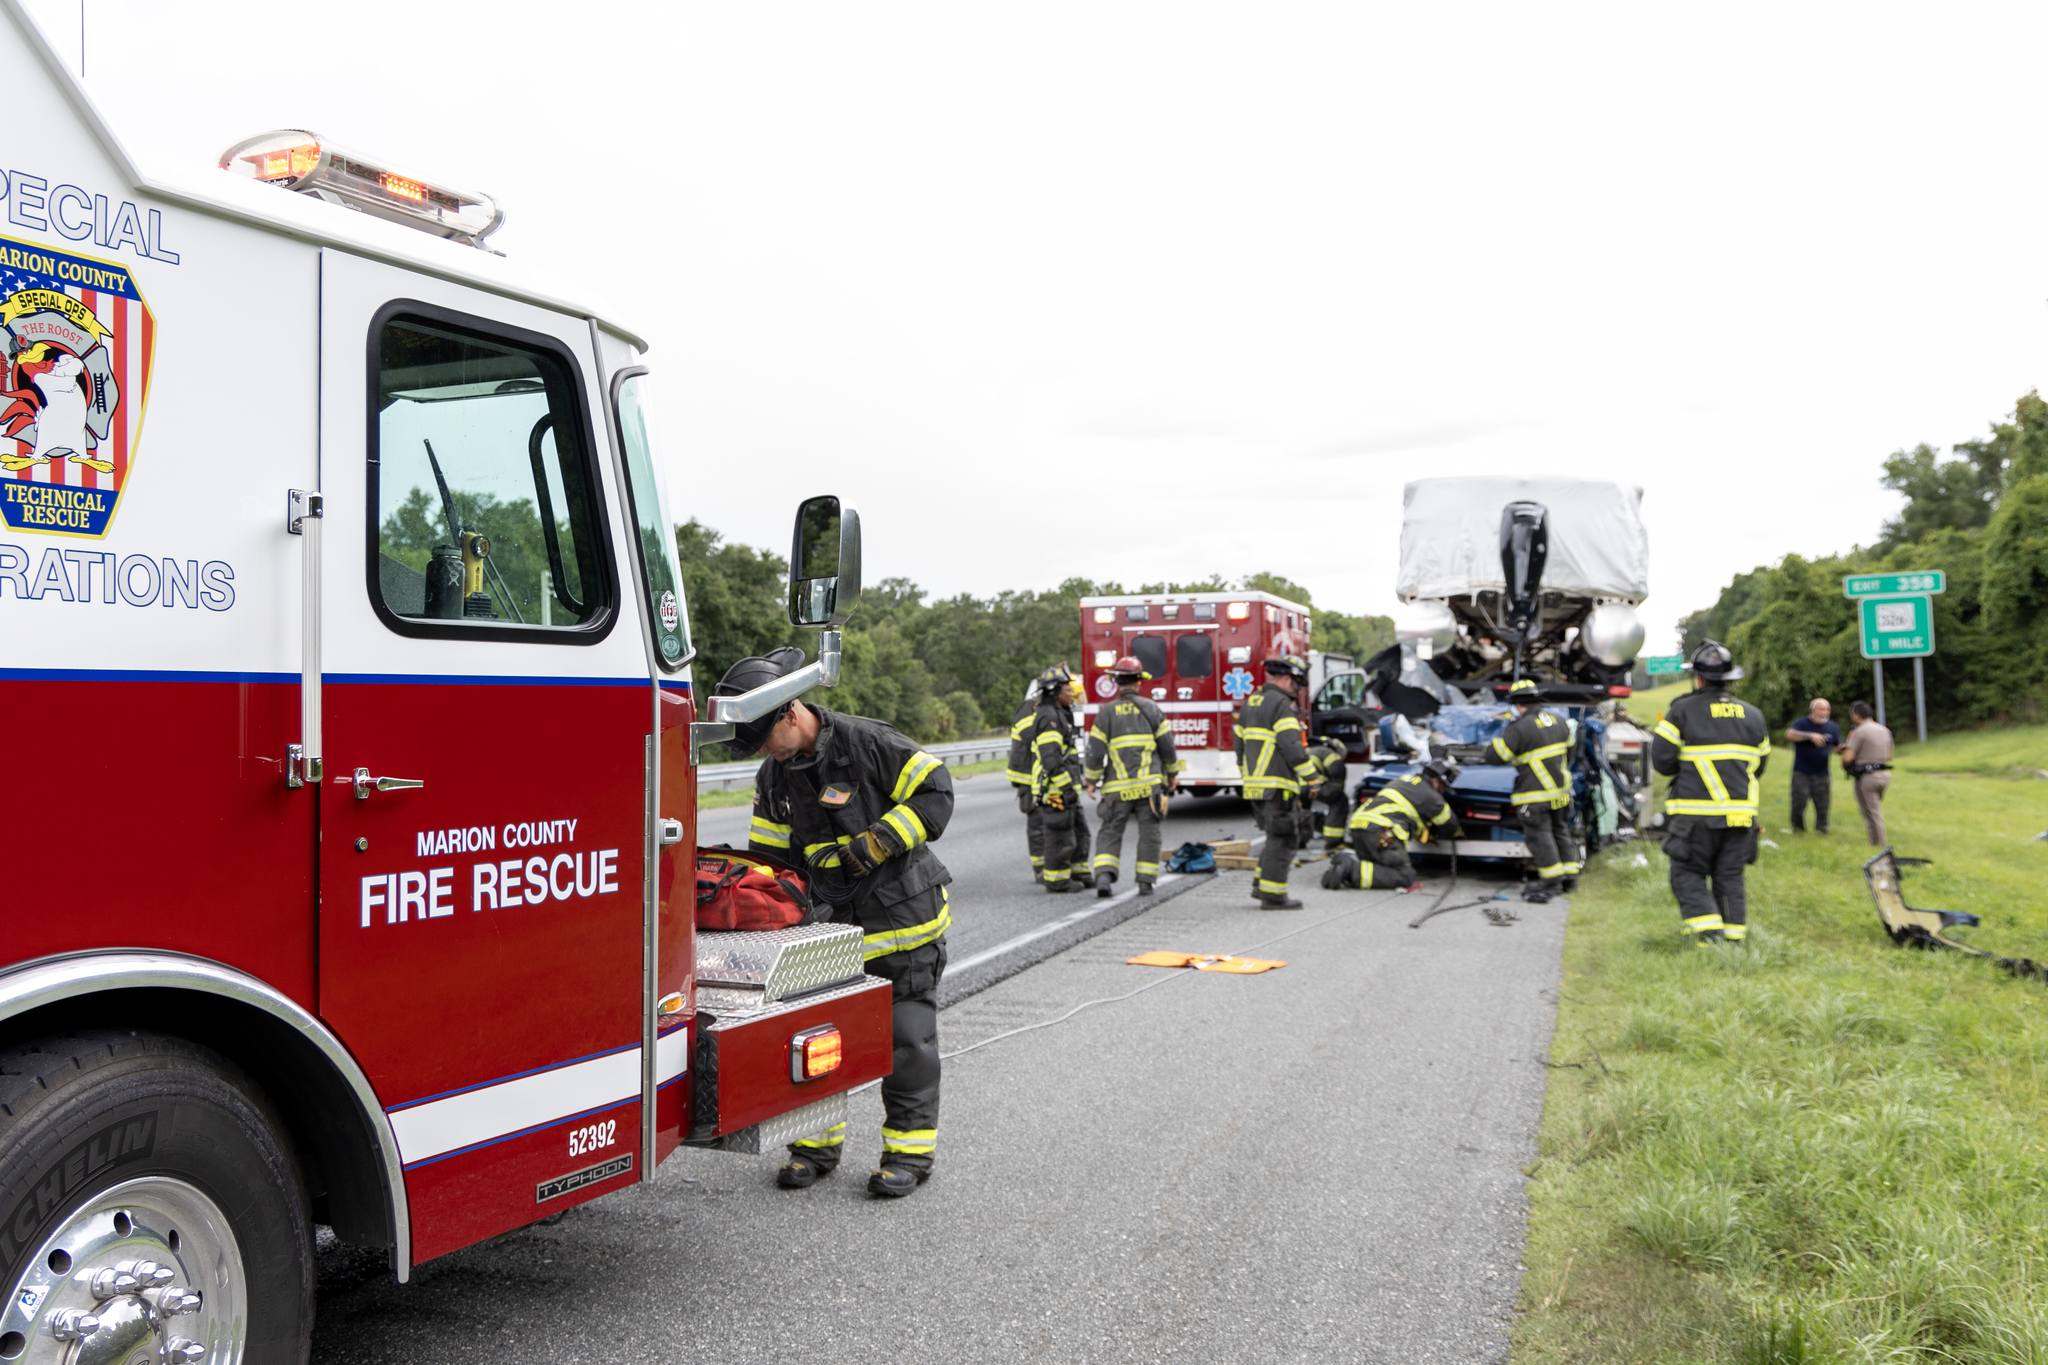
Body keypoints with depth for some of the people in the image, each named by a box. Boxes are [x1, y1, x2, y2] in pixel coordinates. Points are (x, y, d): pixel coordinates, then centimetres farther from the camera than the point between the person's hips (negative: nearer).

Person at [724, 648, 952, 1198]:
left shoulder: (867, 742, -16)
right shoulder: (774, 775, 5)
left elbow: (935, 793, -17)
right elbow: (768, 854, 11)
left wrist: (871, 845, -22)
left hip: (901, 913, -6)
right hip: (833, 921, 6)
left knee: (906, 1035, 1)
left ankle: (911, 1148, 13)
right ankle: (818, 1142, 23)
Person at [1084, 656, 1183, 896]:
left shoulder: (1106, 713, 0)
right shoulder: (1151, 709, 1)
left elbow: (1096, 752, -2)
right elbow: (1167, 746, 3)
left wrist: (1092, 780, 10)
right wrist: (1173, 773, 17)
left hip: (1118, 787, 0)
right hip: (1149, 784, 0)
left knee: (1110, 832, 8)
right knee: (1149, 833, 7)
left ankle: (1103, 875, -9)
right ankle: (1145, 882, 7)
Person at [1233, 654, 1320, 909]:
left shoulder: (1250, 703, 16)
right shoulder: (1282, 705, -12)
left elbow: (1239, 742, 20)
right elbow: (1292, 747, -19)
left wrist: (1246, 777, 26)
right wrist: (1310, 778, -13)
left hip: (1254, 783, 9)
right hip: (1276, 785, -9)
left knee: (1278, 836, 19)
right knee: (1283, 839, -2)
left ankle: (1261, 884, 19)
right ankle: (1272, 894, -1)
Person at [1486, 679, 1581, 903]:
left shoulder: (1519, 728, -18)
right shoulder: (1559, 721, 5)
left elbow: (1495, 756, -13)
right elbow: (1569, 753, 18)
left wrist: (1499, 739, 7)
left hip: (1535, 795, -7)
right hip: (1561, 790, 7)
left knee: (1539, 836, 1)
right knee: (1561, 831, 19)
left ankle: (1552, 881, 3)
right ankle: (1569, 875, 24)